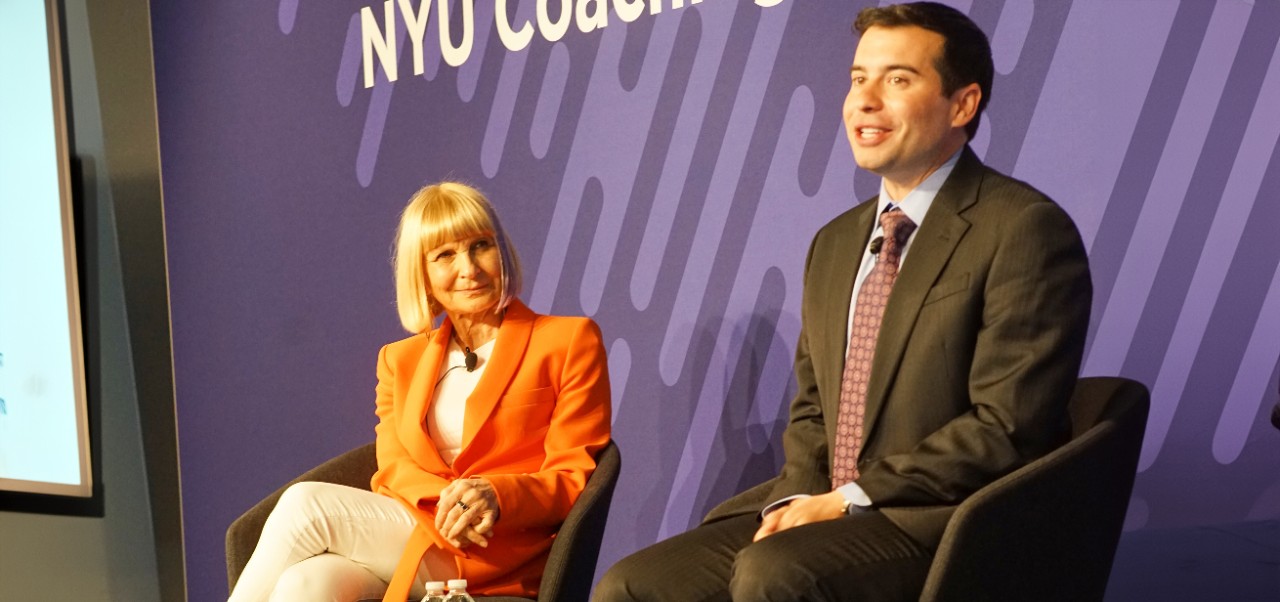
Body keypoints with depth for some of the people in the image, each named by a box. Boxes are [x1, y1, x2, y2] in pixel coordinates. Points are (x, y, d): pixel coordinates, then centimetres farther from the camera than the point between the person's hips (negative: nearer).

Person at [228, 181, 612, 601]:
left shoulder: (568, 342, 7)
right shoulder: (402, 361, 22)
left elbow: (574, 479, 1)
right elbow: (391, 471, 9)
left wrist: (497, 497, -20)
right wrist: (444, 503, -15)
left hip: (497, 564, -4)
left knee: (305, 504, -22)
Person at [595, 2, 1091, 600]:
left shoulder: (1025, 230, -8)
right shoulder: (835, 243, 16)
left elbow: (1006, 428, -14)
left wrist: (849, 500, -14)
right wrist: (798, 499, -1)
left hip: (941, 526, -7)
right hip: (820, 510, 7)